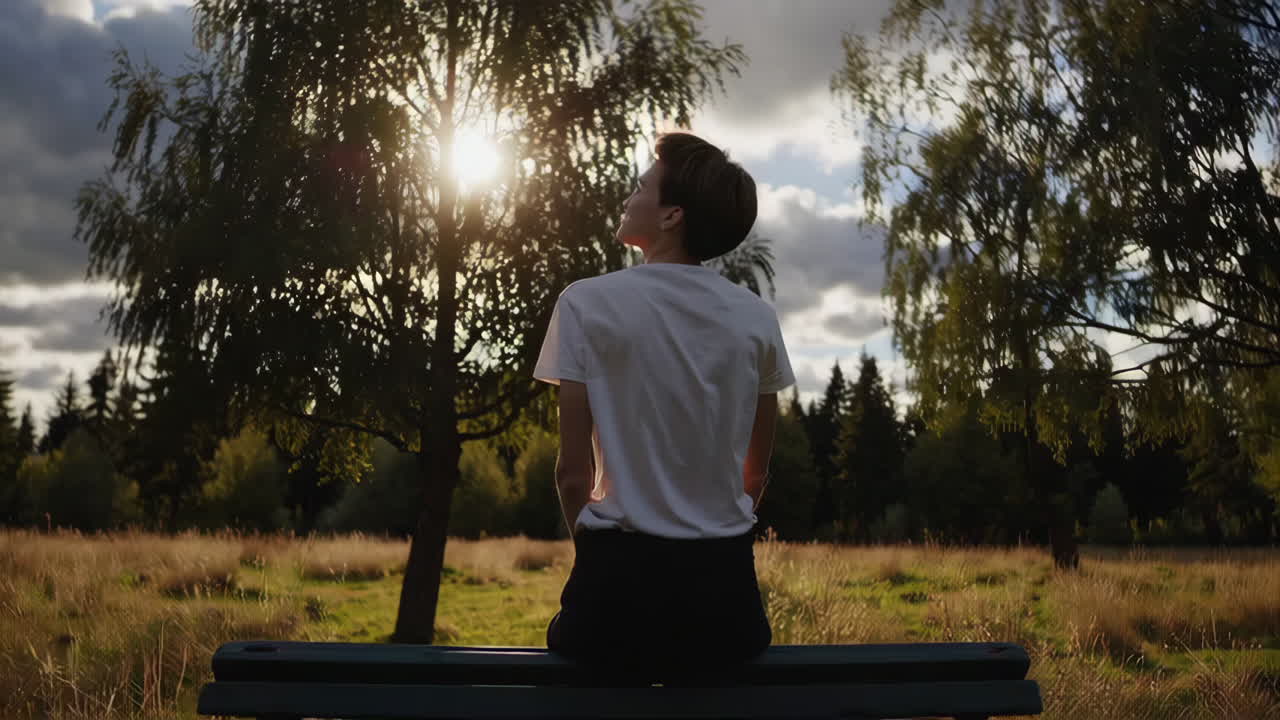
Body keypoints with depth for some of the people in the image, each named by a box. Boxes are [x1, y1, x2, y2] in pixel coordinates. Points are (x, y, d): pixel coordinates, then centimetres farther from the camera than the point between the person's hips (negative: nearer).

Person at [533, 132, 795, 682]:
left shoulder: (588, 304, -8)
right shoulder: (756, 318, 3)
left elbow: (574, 471, -8)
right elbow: (755, 475, 9)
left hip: (621, 575, -3)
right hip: (725, 581, 3)